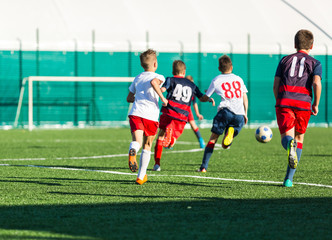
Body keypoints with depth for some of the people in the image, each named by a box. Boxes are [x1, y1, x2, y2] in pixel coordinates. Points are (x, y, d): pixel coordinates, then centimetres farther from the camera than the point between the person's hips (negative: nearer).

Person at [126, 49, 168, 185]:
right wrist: (162, 98, -11)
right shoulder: (159, 77, 7)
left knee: (137, 141, -14)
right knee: (147, 145, 15)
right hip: (151, 115, -2)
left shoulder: (137, 78, 23)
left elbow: (129, 98, 31)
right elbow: (154, 82, -19)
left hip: (135, 113, 2)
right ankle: (141, 176, 20)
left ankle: (132, 151, -52)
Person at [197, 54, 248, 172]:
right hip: (239, 114, 2)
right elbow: (245, 98, 18)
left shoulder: (216, 80, 11)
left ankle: (204, 167, -1)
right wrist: (245, 114, 25)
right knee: (225, 145, 10)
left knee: (212, 139, 7)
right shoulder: (238, 79, 20)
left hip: (225, 111, -2)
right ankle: (230, 132, -25)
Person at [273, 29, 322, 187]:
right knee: (299, 138, 14)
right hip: (304, 104, 0)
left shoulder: (285, 60, 17)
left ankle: (290, 144, -44)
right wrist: (316, 104, 3)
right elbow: (316, 83, -8)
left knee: (286, 137, -3)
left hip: (284, 102, 0)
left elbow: (275, 85, 11)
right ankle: (289, 178, 9)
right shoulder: (314, 63, 10)